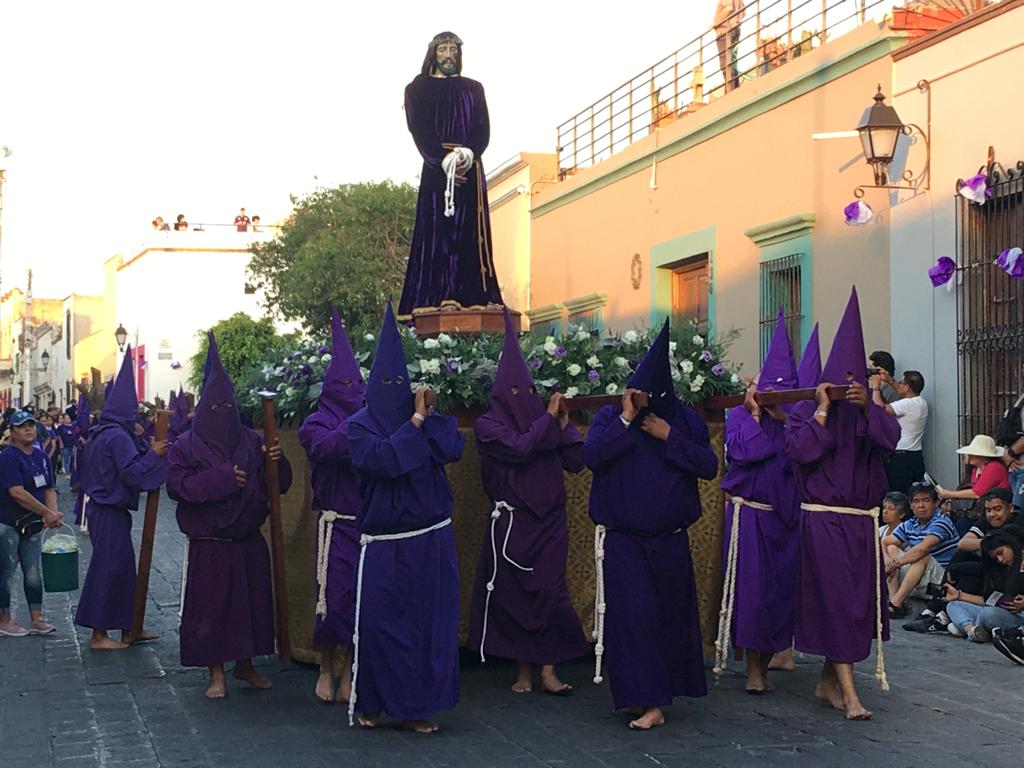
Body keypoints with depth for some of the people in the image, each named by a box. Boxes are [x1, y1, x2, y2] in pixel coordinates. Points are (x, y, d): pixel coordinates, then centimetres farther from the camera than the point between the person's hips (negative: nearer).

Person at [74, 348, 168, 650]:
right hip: (111, 513, -10)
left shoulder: (99, 433, 12)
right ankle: (99, 635, 5)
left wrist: (143, 446, 15)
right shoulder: (119, 436, -18)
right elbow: (133, 473, -21)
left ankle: (128, 629, 22)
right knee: (109, 568, -2)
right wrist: (153, 454, -10)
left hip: (100, 508, 10)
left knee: (124, 567, 15)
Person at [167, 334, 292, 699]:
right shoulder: (186, 445, 0)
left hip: (248, 541, 3)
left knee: (252, 600, 8)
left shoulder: (251, 441, 8)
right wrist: (219, 478, -21)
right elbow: (176, 484, -13)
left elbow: (278, 485, 10)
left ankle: (245, 663, 25)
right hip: (207, 543, -3)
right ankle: (216, 672, 11)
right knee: (209, 606, -1)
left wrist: (277, 462, -12)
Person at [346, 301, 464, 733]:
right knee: (376, 622, -1)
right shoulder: (361, 425, -1)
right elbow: (383, 459, -19)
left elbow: (453, 451, -7)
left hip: (430, 540, 3)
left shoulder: (425, 418, 8)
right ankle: (372, 702, 15)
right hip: (383, 546, -2)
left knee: (428, 621, 3)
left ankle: (415, 706, 12)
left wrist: (428, 414, -12)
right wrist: (415, 421, -14)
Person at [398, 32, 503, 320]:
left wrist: (468, 155, -14)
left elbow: (483, 129, 7)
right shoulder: (419, 88, 10)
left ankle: (472, 298, -7)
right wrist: (444, 159, -17)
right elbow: (419, 129, -2)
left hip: (471, 169, 3)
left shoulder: (473, 88, 19)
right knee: (437, 233, -11)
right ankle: (434, 300, -16)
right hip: (436, 168, -3)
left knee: (470, 234, -4)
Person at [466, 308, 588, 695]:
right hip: (511, 522, -3)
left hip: (548, 521, 3)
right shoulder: (488, 424, -2)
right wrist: (548, 417, -10)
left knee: (550, 591, -5)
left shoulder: (540, 422, 10)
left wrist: (563, 423, 0)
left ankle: (548, 669, -3)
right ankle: (524, 669, 11)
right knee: (513, 594, 2)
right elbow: (518, 447, -20)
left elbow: (576, 462, 7)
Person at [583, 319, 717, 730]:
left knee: (671, 615, 8)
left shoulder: (685, 419, 2)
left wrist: (670, 437, -14)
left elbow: (709, 466, -6)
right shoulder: (611, 417, -3)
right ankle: (648, 701, -5)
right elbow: (591, 455, -19)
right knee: (633, 616, -7)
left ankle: (663, 690, 22)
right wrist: (626, 419, -21)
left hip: (670, 540, 2)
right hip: (623, 539, -2)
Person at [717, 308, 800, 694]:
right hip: (750, 513, -4)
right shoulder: (740, 416, -2)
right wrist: (755, 413, -13)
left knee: (783, 587, 5)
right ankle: (753, 665, 3)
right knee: (752, 586, -6)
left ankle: (767, 659, 21)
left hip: (785, 516, 4)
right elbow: (742, 451, -19)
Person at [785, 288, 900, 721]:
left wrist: (866, 406, -21)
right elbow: (800, 450, -16)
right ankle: (848, 692, -8)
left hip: (862, 521, 5)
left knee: (857, 600, 8)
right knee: (835, 600, -8)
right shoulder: (806, 412, -1)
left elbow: (890, 438, -8)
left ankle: (828, 681, 21)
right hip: (823, 519, -5)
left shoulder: (868, 413, 10)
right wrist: (823, 410, -14)